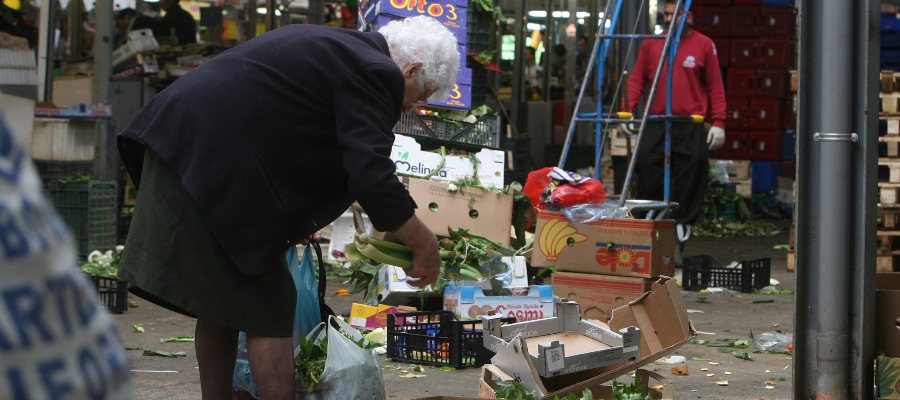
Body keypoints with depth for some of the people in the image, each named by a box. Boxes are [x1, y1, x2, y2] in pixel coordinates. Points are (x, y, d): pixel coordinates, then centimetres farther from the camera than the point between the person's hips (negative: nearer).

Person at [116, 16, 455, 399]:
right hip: (213, 167, -10)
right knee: (267, 309, 0)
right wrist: (425, 246, -6)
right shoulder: (373, 73, -9)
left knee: (220, 304, 18)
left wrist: (303, 220, 31)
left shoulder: (333, 44, 21)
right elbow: (371, 178, -18)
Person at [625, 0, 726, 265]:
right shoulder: (651, 44, 9)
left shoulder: (703, 45, 4)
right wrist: (627, 111, -4)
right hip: (655, 124, 2)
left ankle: (678, 243, 6)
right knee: (648, 182, 0)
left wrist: (718, 123, -2)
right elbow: (637, 80, 10)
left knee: (689, 182, -1)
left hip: (691, 127, -2)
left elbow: (715, 87, 4)